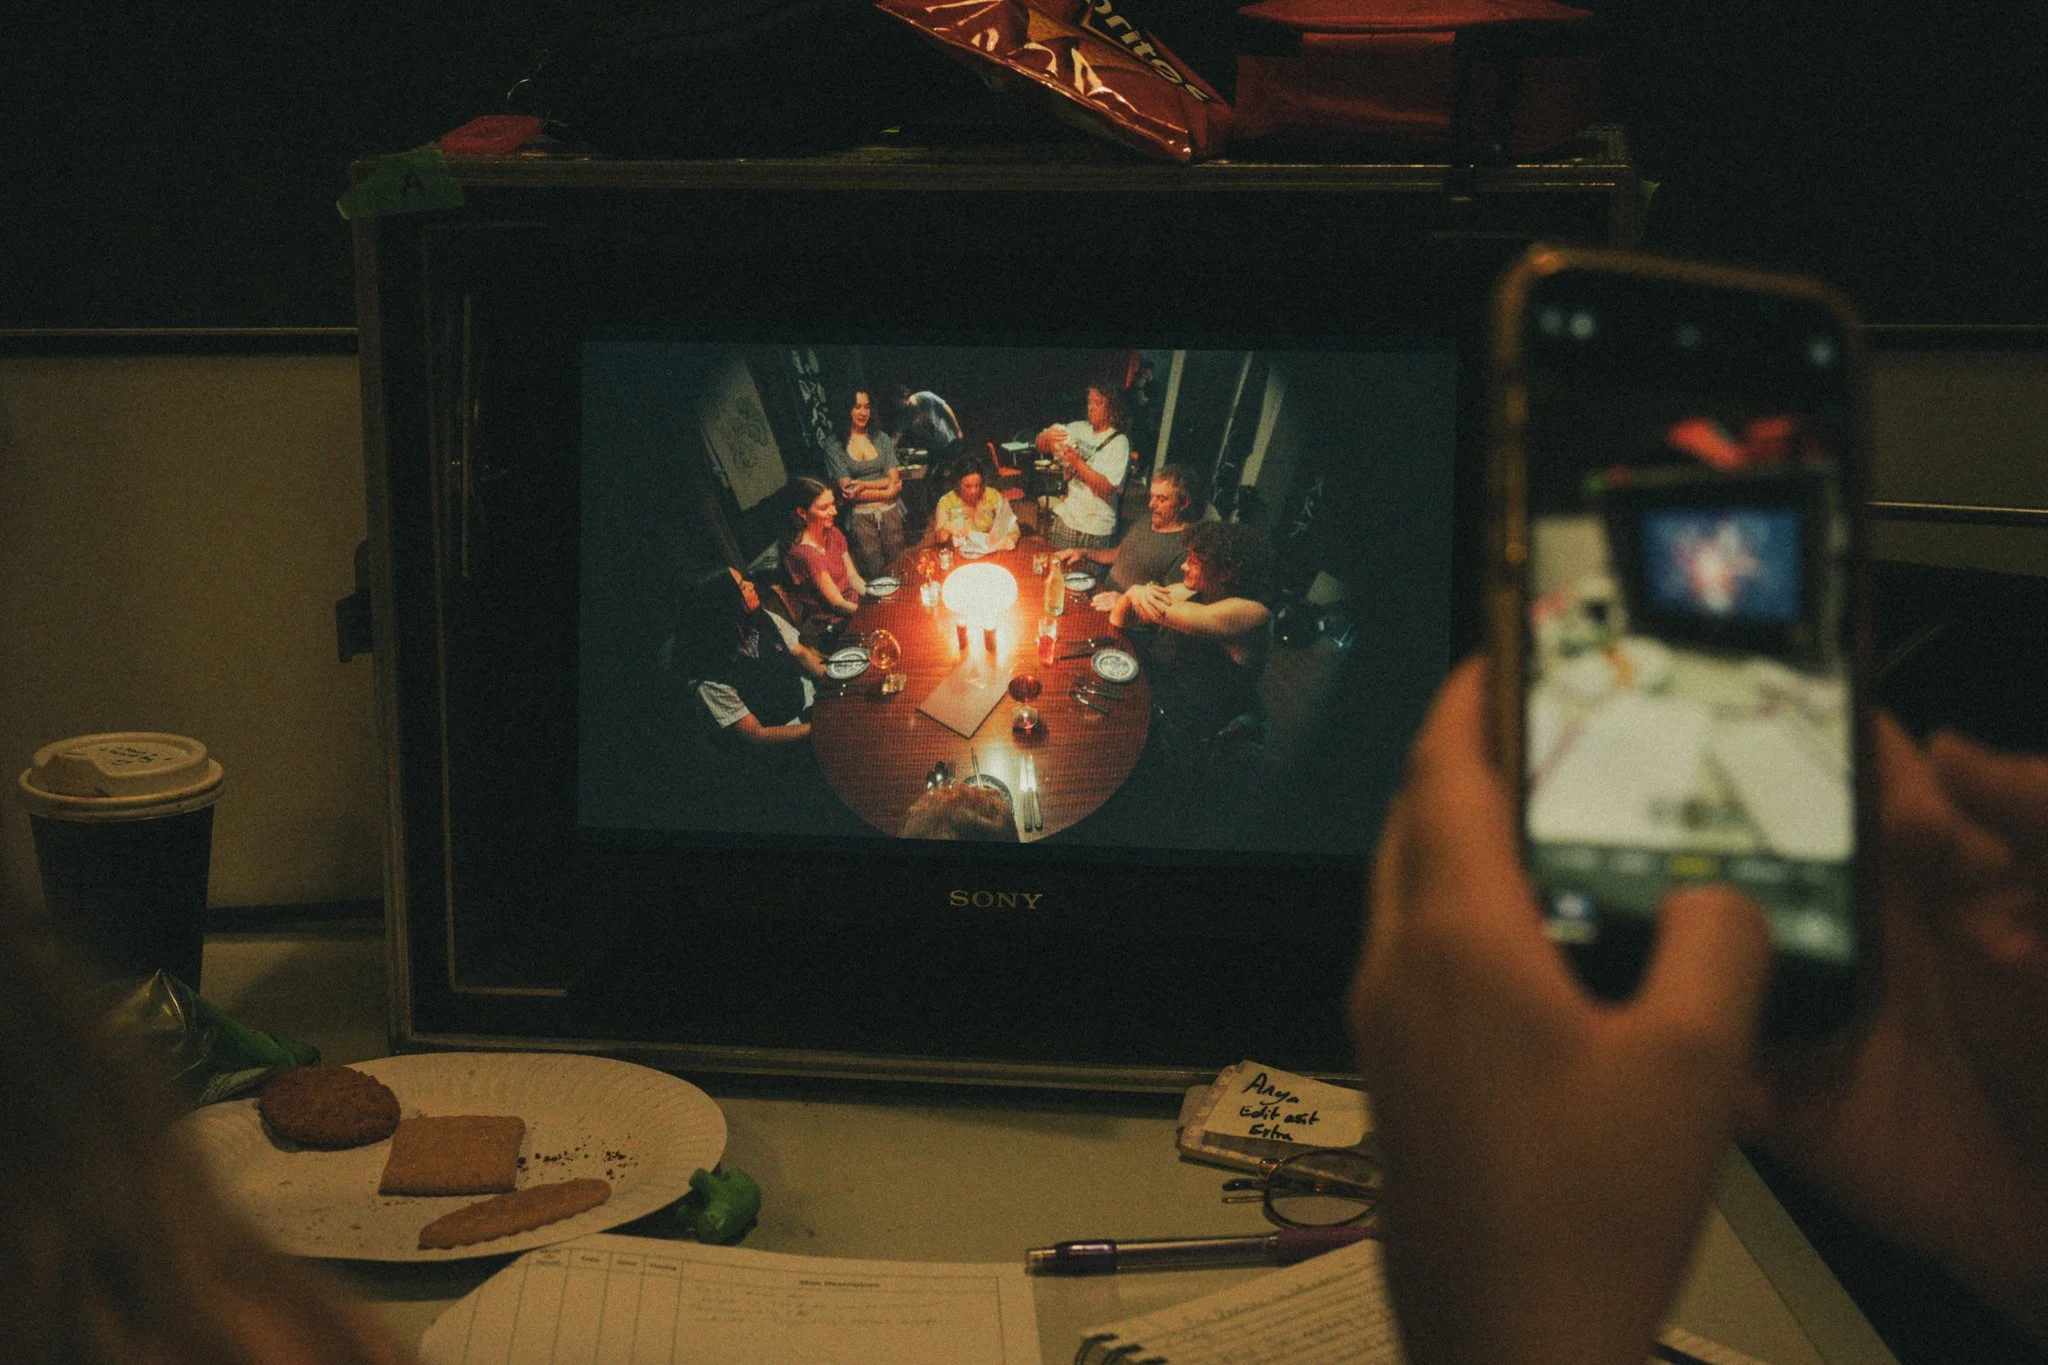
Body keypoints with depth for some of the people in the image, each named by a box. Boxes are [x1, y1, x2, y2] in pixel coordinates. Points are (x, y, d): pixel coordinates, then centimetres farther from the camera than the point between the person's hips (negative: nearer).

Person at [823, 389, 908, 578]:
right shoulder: (835, 446, -3)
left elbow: (894, 480, 0)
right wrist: (884, 492, -8)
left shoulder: (881, 438, 6)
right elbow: (848, 490, -9)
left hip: (890, 513, 3)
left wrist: (864, 485, -13)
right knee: (873, 573, 0)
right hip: (861, 517, -3)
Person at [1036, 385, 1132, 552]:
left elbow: (1107, 488, -17)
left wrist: (1077, 461, -23)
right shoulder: (1078, 429, 9)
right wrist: (1047, 437, -14)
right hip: (1062, 518, 5)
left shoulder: (1119, 442, -8)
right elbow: (1041, 447, 9)